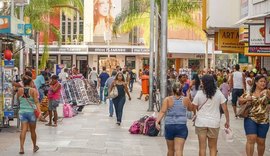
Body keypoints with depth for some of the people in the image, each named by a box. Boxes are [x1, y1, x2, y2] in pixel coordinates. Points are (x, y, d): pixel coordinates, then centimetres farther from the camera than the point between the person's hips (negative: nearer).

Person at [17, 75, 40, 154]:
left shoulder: (19, 90, 0)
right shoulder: (33, 90, -7)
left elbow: (18, 99, 17)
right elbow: (36, 102, -16)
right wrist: (39, 111, -21)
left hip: (22, 111, 2)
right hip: (32, 112, -2)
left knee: (23, 130, -2)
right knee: (32, 131, 13)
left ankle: (21, 147, -18)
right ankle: (35, 146, 31)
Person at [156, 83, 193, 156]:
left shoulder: (167, 100, -3)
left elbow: (162, 112, -14)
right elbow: (190, 108, 22)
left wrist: (157, 121, -18)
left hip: (169, 126, 1)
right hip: (182, 126, 0)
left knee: (171, 149, 17)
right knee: (179, 150, -8)